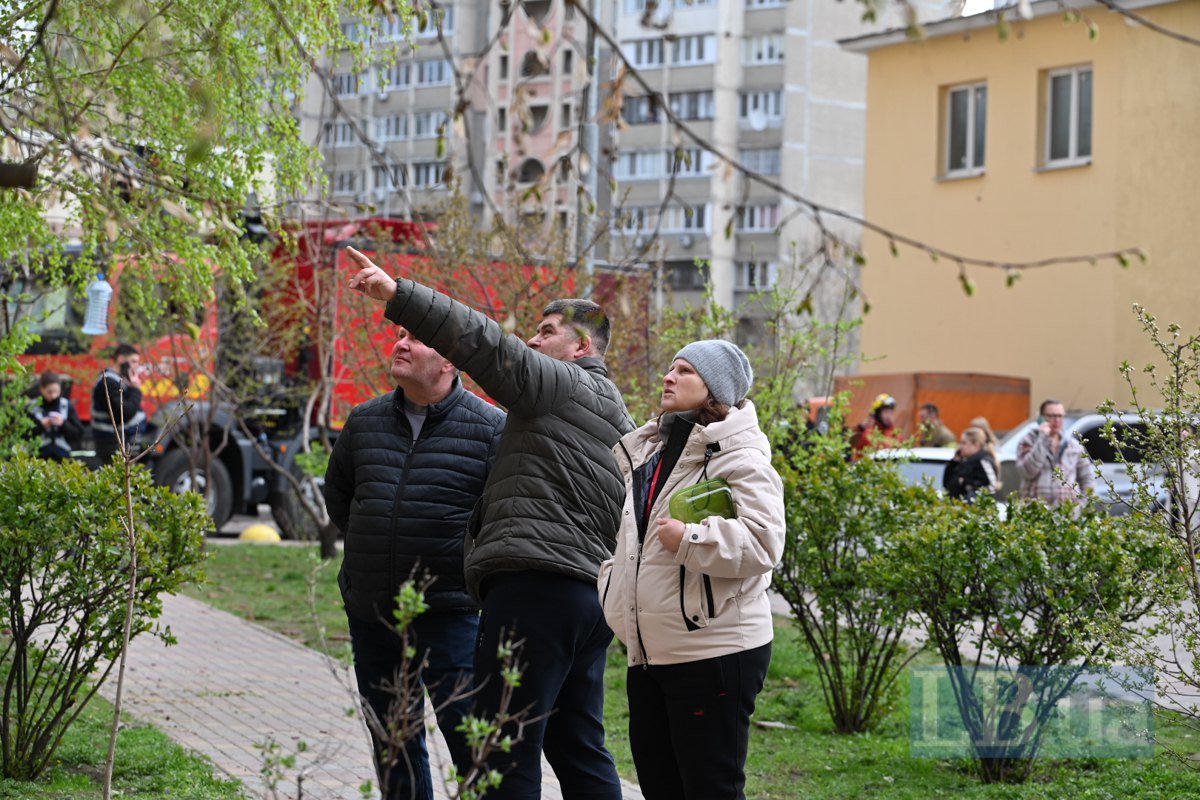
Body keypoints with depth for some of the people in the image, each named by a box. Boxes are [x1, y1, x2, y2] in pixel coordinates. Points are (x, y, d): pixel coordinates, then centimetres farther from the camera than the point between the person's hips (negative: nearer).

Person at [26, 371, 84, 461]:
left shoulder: (67, 406, 5)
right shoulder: (32, 407, 1)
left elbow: (79, 433, 4)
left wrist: (63, 424, -11)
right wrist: (40, 426, -15)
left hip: (62, 457, 1)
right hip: (39, 456, -1)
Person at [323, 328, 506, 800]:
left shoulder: (491, 428, -7)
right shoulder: (364, 421, 9)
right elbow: (337, 493, 24)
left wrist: (470, 561, -4)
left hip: (449, 614, -5)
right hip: (370, 614, 6)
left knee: (468, 734, -9)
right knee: (392, 741, 13)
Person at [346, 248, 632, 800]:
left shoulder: (564, 384, -2)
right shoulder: (617, 415, 27)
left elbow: (486, 346, -14)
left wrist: (397, 294, -18)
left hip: (536, 585, -10)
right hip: (594, 588, 10)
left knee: (507, 755, -10)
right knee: (579, 751, 14)